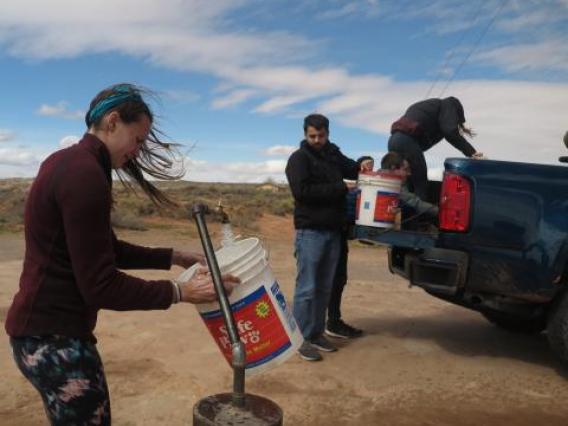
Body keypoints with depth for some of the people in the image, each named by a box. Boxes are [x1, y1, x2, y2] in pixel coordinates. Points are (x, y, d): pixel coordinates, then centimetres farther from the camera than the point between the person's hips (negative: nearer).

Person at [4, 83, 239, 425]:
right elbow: (100, 285, -22)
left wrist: (174, 258, 9)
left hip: (44, 327, 10)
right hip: (54, 336, -10)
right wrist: (179, 292, -19)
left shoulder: (68, 163, 11)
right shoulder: (85, 174, -22)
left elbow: (106, 250, 14)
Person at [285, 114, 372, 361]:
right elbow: (302, 191, -16)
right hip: (310, 231, -7)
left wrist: (364, 165, 1)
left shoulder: (333, 155, 15)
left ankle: (317, 334, 20)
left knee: (324, 287, 11)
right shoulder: (299, 158, -4)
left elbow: (353, 169, 26)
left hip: (333, 230, 7)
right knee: (307, 288, -5)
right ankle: (302, 338, 3)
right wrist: (339, 188, -15)